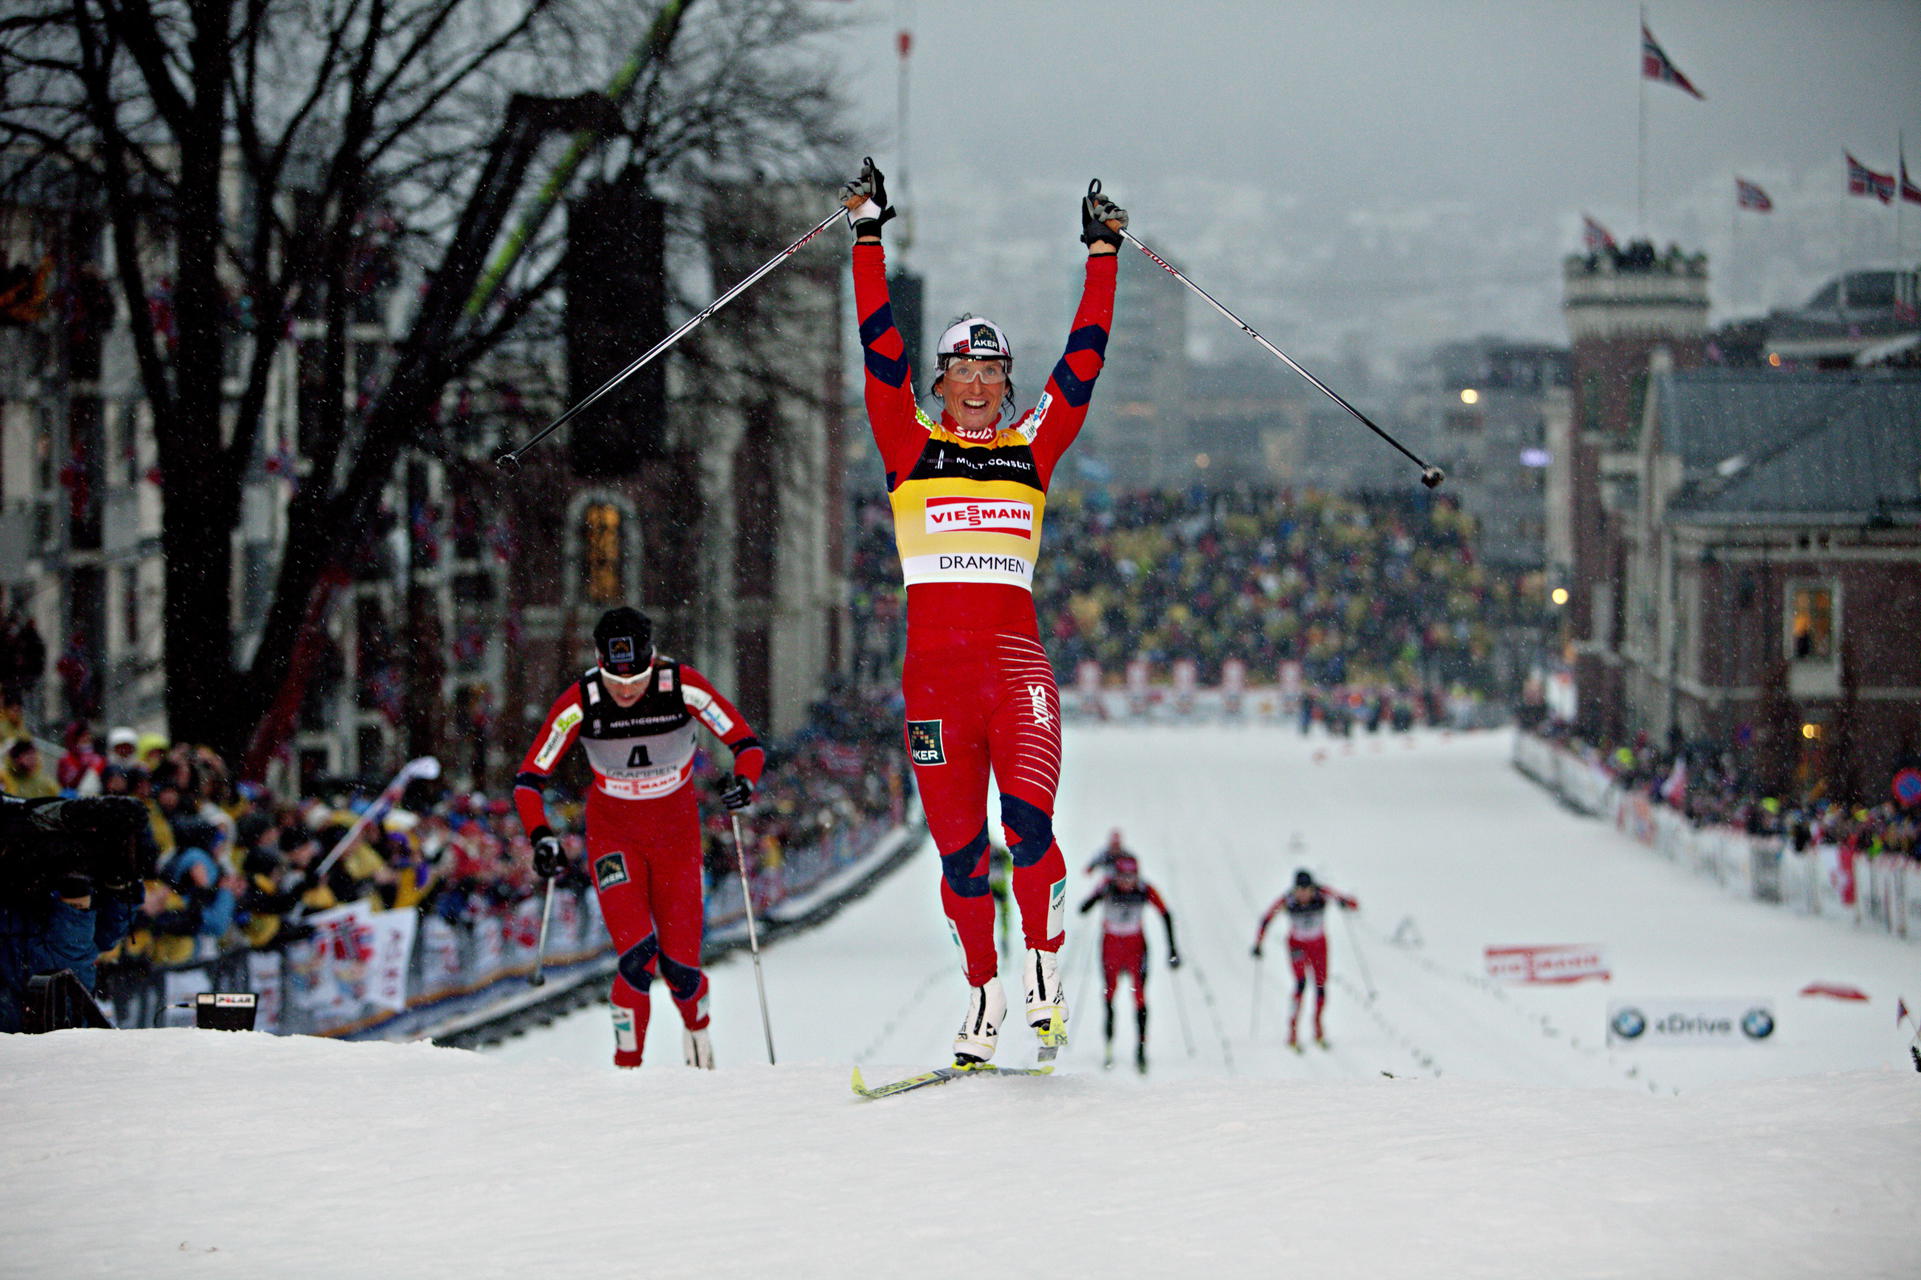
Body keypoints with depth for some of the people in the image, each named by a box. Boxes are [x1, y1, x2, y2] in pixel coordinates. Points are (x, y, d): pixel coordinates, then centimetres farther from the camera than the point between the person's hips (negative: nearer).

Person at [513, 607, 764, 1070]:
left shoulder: (683, 687, -21)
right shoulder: (579, 703, -21)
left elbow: (747, 744, -14)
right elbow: (528, 779, -15)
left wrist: (744, 781, -36)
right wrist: (541, 837, -31)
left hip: (676, 833, 1)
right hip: (613, 835, -1)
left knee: (680, 963, -4)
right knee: (637, 953, -21)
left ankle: (696, 1025, 31)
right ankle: (627, 1063, -3)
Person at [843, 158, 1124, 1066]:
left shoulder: (1031, 449, 14)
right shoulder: (911, 447, 11)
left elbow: (1082, 363, 13)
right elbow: (881, 352, 5)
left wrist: (1101, 258, 13)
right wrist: (868, 239, 0)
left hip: (1016, 657, 0)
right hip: (935, 660, 0)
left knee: (1027, 821, -19)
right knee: (958, 845, 2)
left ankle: (1043, 974, -6)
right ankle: (983, 995, 14)